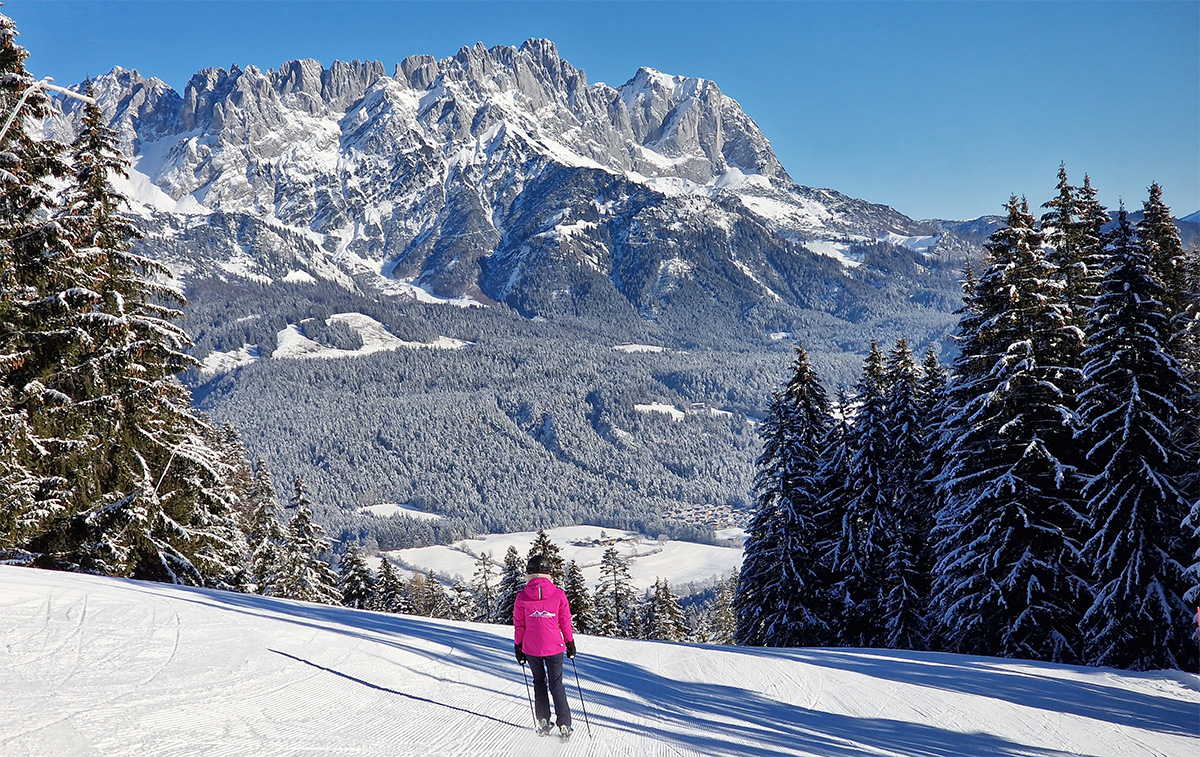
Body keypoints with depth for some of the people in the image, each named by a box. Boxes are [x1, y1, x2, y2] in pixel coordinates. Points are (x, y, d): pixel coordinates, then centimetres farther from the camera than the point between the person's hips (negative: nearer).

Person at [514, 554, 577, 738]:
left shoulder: (522, 597, -6)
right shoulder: (558, 595, -7)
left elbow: (519, 625, 1)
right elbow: (565, 623, 1)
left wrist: (518, 647, 12)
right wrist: (570, 644, 12)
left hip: (531, 648, 0)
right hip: (554, 647, 0)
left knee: (539, 682, 19)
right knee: (556, 684, 10)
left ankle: (543, 722, 15)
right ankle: (564, 725, 6)